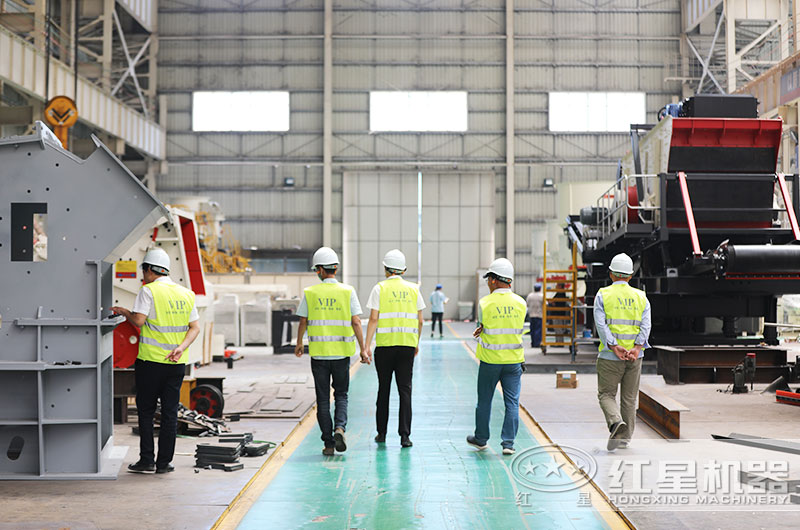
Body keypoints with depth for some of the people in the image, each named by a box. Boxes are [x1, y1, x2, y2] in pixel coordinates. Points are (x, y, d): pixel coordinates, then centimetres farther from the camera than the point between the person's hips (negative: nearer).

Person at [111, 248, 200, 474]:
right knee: (170, 413, 8)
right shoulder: (186, 294, 10)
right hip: (177, 363, 5)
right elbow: (195, 327, 6)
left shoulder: (149, 291, -8)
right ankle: (164, 462, 11)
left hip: (151, 361, -5)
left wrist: (124, 311, 2)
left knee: (146, 411, 7)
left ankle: (147, 460, 6)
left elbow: (139, 320, -16)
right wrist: (181, 348, -4)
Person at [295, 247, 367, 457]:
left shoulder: (309, 293, -2)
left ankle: (328, 443, 9)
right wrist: (362, 350, 0)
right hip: (341, 352, 0)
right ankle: (339, 428, -9)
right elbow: (356, 323, -6)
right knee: (341, 395, 14)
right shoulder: (347, 292, -3)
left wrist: (299, 344, 21)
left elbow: (303, 322, 5)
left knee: (323, 400, 8)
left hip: (318, 353, 0)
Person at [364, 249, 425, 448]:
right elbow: (419, 321, 7)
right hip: (408, 345, 1)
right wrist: (416, 343, 21)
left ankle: (382, 433, 18)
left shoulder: (380, 288, -2)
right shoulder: (413, 289, 6)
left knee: (384, 389, 10)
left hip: (385, 344, -1)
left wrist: (367, 346, -7)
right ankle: (405, 435, -2)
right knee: (405, 390, 3)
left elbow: (373, 319, -8)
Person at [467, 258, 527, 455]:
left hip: (490, 360, -1)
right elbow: (518, 328, 9)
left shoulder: (485, 303, -12)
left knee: (484, 401, 13)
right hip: (514, 360, 2)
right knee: (512, 402, 5)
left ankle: (481, 439, 26)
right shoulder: (521, 303, -2)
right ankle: (508, 443, 3)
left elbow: (481, 325, 1)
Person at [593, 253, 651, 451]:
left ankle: (616, 422, -20)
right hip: (635, 356, 3)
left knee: (606, 394, 6)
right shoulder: (641, 297, 9)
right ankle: (625, 438, 16)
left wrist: (614, 347, -16)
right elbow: (645, 325, -4)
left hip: (610, 356, -3)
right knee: (629, 398, 12)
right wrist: (636, 348, -13)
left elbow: (601, 324, -12)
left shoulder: (603, 295, 0)